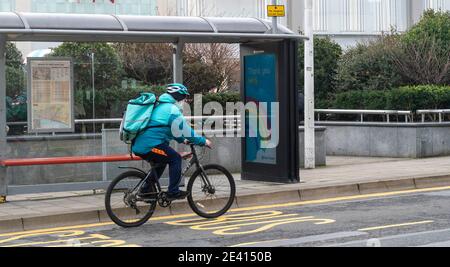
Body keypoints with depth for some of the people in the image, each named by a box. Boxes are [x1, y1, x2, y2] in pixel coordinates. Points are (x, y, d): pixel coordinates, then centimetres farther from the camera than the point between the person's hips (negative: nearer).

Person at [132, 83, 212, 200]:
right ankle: (173, 192, -1)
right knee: (175, 159, -1)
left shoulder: (160, 106, 23)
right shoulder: (172, 109, -8)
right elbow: (185, 129, -8)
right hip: (150, 145, -10)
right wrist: (203, 141, 1)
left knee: (161, 160, 27)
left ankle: (145, 190, 28)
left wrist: (182, 140, 31)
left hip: (138, 145, 10)